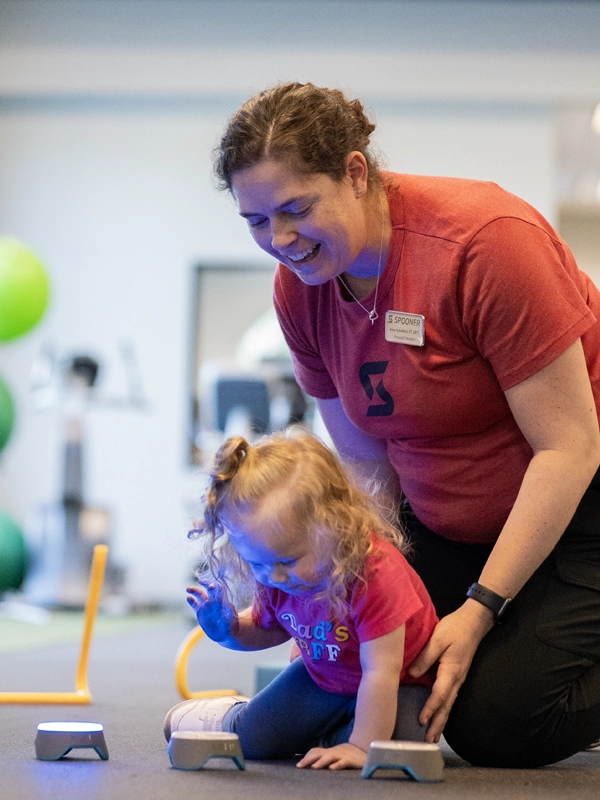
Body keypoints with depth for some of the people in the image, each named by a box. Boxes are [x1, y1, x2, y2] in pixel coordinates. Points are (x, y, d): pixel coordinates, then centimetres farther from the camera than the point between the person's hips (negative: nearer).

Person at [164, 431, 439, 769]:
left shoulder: (378, 575, -39)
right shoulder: (276, 576, -17)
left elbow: (380, 673, -37)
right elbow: (267, 629, 7)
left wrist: (361, 747, -37)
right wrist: (229, 630, -15)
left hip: (399, 685, -5)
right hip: (322, 677, 5)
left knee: (396, 743, -32)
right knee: (253, 738, -2)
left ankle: (319, 741, -4)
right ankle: (230, 716, 33)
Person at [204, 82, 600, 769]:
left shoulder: (485, 240, -29)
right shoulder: (300, 287, -8)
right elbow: (366, 461, 1)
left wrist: (480, 609, -25)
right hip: (446, 522, 7)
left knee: (492, 727, -17)